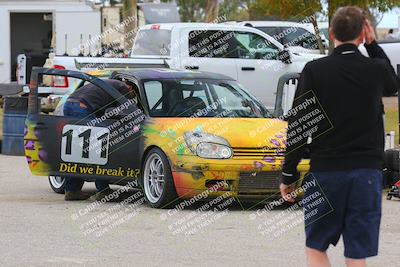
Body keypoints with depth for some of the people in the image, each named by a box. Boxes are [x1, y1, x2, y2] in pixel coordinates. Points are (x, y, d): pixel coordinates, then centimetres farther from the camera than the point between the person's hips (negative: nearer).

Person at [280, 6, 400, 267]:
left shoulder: (314, 70, -6)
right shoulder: (376, 70, -1)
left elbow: (298, 126, -5)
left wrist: (288, 175, 2)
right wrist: (373, 44, 21)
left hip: (325, 170, -1)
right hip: (367, 172, 1)